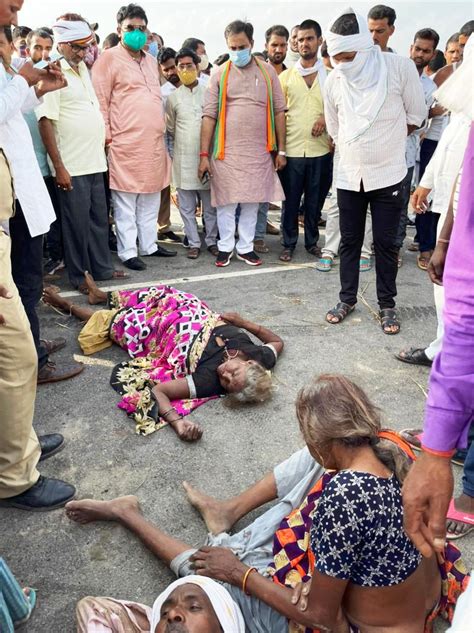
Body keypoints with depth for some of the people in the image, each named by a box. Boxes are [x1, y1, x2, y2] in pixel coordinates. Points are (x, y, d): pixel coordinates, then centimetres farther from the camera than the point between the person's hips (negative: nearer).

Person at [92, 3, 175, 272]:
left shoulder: (151, 60, 19)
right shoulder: (109, 58, -3)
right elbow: (100, 100, -7)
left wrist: (162, 129, 22)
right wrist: (106, 136, -12)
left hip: (154, 142, 7)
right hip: (125, 143, -7)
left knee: (150, 201, 13)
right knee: (126, 203, -1)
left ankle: (149, 244, 24)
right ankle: (128, 252, 6)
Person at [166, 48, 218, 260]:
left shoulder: (209, 93, 4)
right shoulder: (173, 97, 8)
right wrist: (173, 153, 14)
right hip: (183, 160, 1)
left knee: (210, 204, 4)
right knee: (187, 206, 4)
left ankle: (211, 240, 16)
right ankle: (193, 243, 13)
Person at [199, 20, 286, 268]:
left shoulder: (267, 71, 6)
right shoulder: (220, 74, 2)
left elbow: (279, 112, 7)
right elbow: (209, 115, -1)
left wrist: (281, 150, 2)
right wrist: (204, 154, -6)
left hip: (259, 151, 1)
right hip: (226, 151, -1)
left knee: (252, 201, 8)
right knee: (226, 201, 4)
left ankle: (245, 247, 20)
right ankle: (225, 247, 18)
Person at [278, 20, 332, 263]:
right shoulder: (285, 76, 7)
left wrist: (327, 117, -12)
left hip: (321, 149, 0)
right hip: (292, 149, 0)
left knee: (315, 201, 9)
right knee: (290, 201, 5)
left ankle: (312, 241, 24)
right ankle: (288, 243, 18)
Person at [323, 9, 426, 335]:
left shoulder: (400, 67, -12)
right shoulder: (334, 79, -3)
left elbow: (415, 116, 0)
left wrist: (383, 140, 4)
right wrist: (359, 147, 12)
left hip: (388, 174, -2)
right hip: (349, 175, 3)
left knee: (385, 243, 4)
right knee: (349, 240, 10)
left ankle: (387, 304, 18)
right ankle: (347, 298, 24)